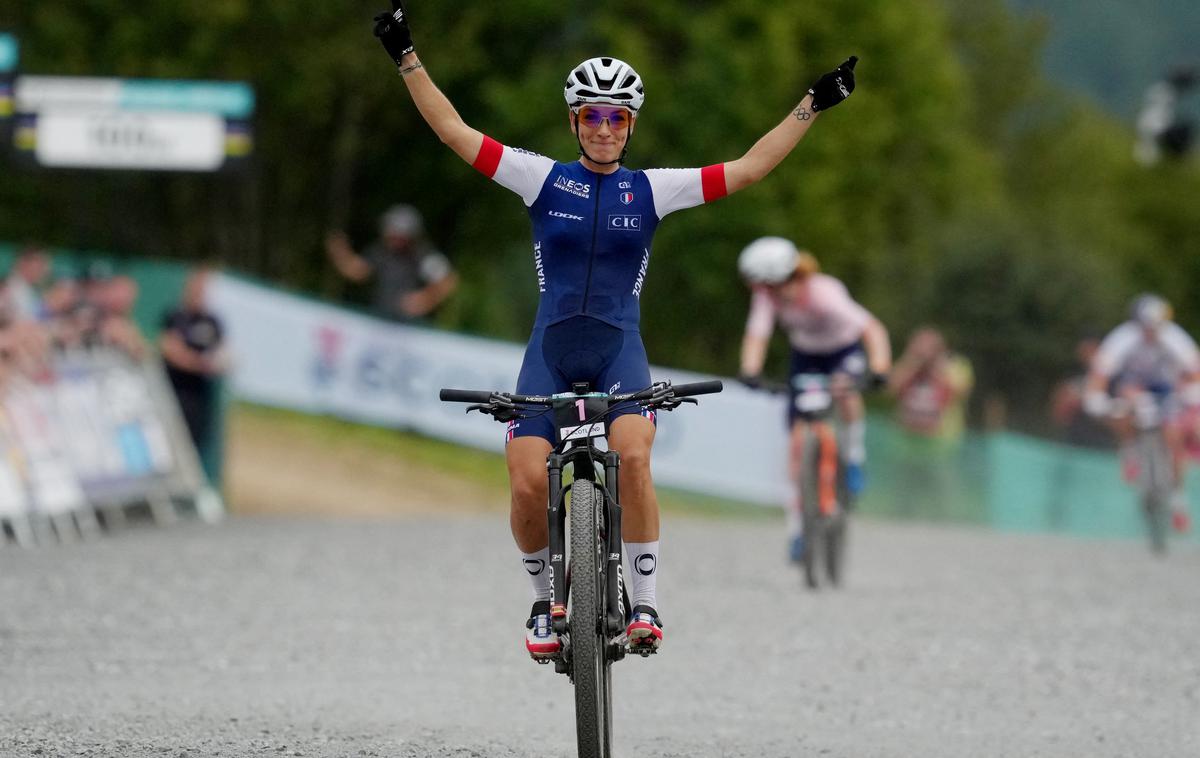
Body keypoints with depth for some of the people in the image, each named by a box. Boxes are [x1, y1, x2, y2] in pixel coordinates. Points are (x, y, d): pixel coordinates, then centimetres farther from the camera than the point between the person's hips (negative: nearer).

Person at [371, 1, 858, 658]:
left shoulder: (651, 189, 6)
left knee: (632, 458, -28)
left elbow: (747, 169, 5)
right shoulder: (544, 180, 4)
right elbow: (454, 131, 2)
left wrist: (812, 106, 1)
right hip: (550, 350, 0)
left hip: (619, 348, 0)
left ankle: (645, 601, -16)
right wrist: (407, 58, -4)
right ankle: (545, 598, 10)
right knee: (528, 485, -16)